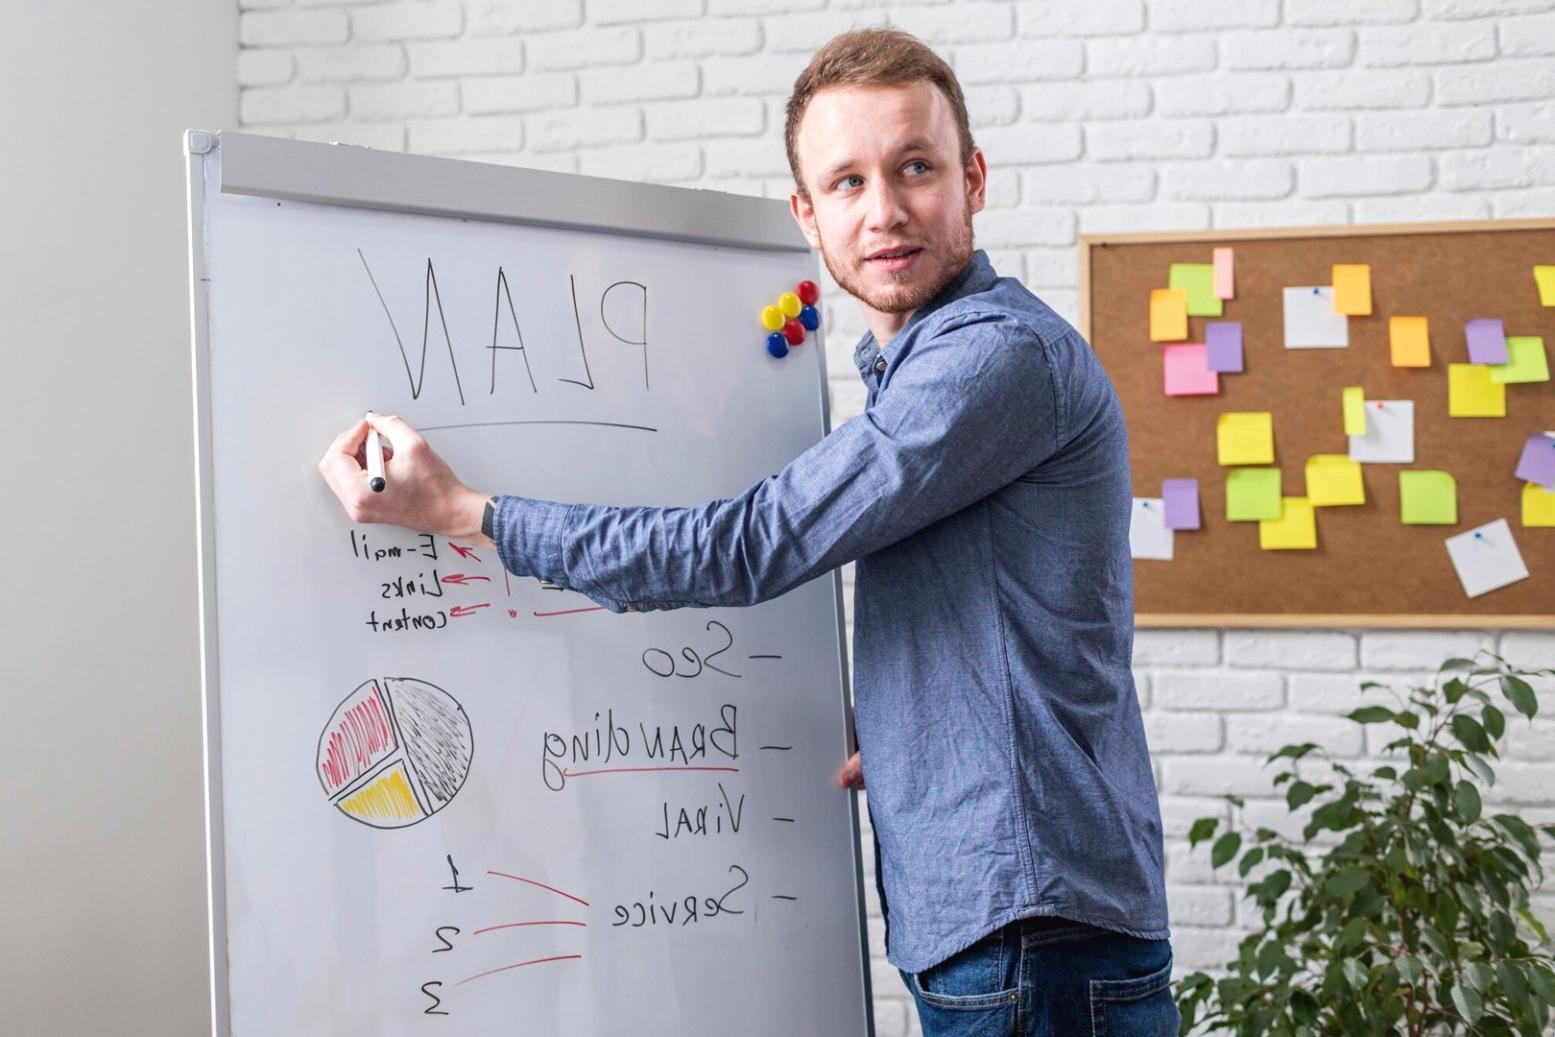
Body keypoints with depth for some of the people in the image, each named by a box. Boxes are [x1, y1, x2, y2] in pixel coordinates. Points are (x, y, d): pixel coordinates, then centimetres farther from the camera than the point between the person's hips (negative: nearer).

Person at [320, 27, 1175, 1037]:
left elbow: (754, 548, -20)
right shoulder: (915, 367, 17)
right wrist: (892, 751, 8)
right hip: (973, 921, 9)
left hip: (1035, 935, -9)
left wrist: (464, 511, -17)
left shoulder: (1005, 351, -16)